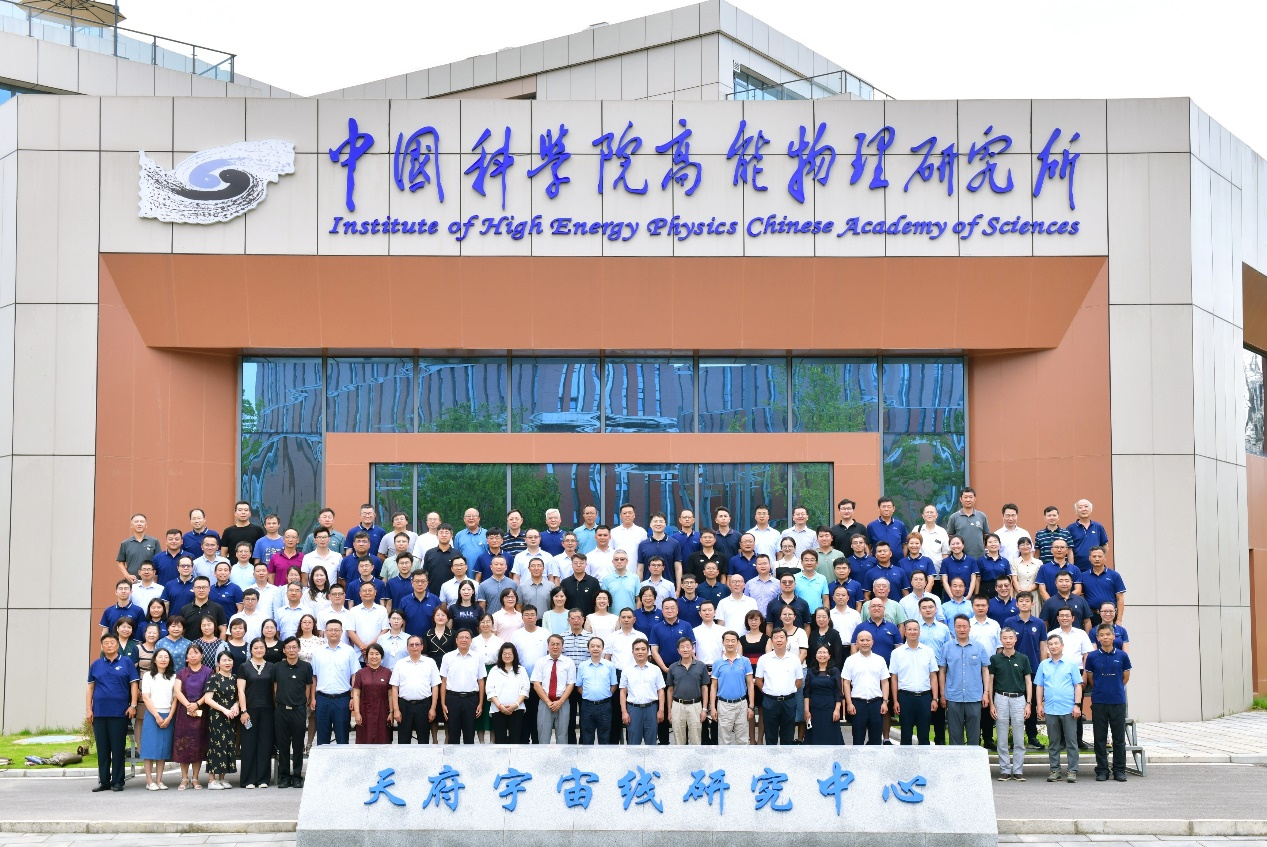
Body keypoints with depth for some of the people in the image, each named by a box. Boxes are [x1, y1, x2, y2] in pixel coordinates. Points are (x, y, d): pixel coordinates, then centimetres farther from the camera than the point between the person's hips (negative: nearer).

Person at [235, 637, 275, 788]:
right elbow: (241, 690, -1)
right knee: (249, 744, -1)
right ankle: (249, 780, 3)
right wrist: (243, 711, -9)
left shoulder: (272, 667, 9)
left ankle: (263, 779, 7)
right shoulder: (244, 667, 4)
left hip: (267, 710, 2)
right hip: (250, 709, -2)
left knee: (265, 744, 2)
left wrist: (278, 709, 1)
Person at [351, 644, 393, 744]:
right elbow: (356, 694, 2)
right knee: (365, 741, 1)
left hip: (382, 713, 0)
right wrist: (357, 712, -5)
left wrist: (391, 712, -1)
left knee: (382, 740, 1)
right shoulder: (360, 673, 4)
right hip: (365, 712, 0)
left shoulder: (387, 672, 3)